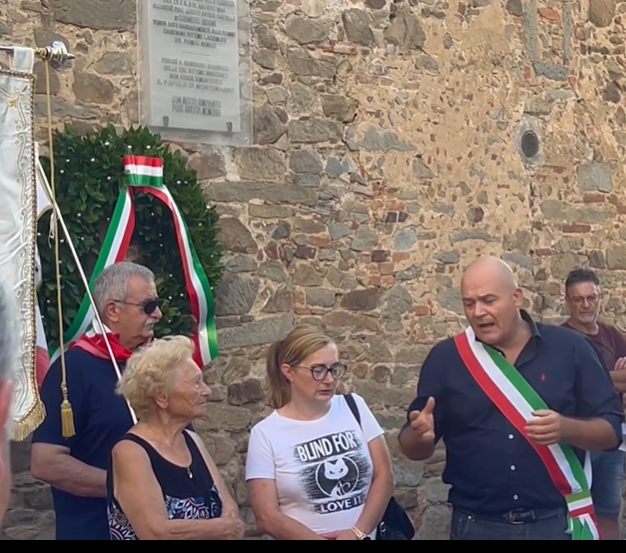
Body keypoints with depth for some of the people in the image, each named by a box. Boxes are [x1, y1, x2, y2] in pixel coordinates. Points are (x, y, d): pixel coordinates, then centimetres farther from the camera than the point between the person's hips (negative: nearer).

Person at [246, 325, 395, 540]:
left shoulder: (354, 407, 0)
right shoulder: (265, 434, -8)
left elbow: (384, 477, -1)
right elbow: (267, 517, -11)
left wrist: (358, 532, -13)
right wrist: (318, 538, -18)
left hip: (364, 536, 2)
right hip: (304, 537, -2)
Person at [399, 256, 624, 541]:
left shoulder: (570, 348, -2)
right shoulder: (445, 358, -1)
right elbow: (413, 448, 2)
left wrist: (567, 429, -20)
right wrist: (421, 435, -20)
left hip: (557, 521, 0)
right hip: (477, 526, 1)